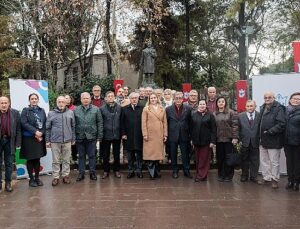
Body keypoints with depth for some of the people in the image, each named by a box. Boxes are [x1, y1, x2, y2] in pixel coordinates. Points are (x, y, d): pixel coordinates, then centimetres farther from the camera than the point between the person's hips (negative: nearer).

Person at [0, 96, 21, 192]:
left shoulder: (15, 113, -2)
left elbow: (18, 129, 0)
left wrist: (18, 142, -3)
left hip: (9, 141, 0)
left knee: (9, 163, 9)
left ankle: (8, 183, 18)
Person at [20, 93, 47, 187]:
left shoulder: (42, 111, 10)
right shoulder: (25, 110, -1)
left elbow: (45, 124, 5)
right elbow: (24, 123, -11)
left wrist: (41, 133, -10)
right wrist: (35, 131, -17)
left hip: (40, 138, 3)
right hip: (29, 138, -3)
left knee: (37, 159, 9)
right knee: (30, 159, 4)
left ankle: (37, 178, 20)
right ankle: (31, 179, 14)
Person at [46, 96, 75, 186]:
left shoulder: (70, 113, 5)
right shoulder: (51, 113, 2)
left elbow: (73, 127, 8)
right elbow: (47, 128, 5)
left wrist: (73, 139, 7)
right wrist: (47, 140, 4)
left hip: (67, 140, 1)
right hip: (55, 141, -1)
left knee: (66, 160, 9)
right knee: (56, 160, 6)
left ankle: (65, 175, 21)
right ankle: (55, 177, 15)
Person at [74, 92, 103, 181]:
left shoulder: (96, 109, 1)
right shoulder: (76, 110, 4)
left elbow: (100, 123, 0)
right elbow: (73, 124, 3)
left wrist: (99, 136, -4)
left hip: (91, 137, -1)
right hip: (80, 137, 1)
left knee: (92, 155, 7)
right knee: (81, 156, 11)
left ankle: (92, 172, 19)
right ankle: (81, 173, 20)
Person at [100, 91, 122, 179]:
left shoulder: (119, 108, 1)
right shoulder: (102, 108, -3)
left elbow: (121, 121, 2)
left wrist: (122, 133, -1)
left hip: (117, 135, 1)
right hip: (106, 135, -1)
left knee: (116, 154, 10)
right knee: (106, 154, 9)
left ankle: (116, 170, 24)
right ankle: (106, 171, 21)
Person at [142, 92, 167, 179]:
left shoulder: (162, 109, 11)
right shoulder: (146, 109, 2)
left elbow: (165, 122, 11)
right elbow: (143, 123, -2)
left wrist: (165, 134, 5)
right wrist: (145, 134, -9)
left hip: (159, 135, 3)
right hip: (150, 135, -3)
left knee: (158, 153, 6)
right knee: (150, 154, -3)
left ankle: (156, 171, 18)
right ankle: (152, 173, 6)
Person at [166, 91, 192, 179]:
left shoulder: (188, 108, 0)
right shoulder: (168, 109, -1)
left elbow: (190, 122, 3)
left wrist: (190, 134, 0)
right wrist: (166, 134, 0)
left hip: (184, 135, 0)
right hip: (173, 136, 0)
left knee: (185, 154, 7)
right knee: (173, 154, 10)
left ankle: (186, 171, 20)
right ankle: (175, 171, 23)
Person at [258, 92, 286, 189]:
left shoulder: (279, 108, -11)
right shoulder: (262, 108, 12)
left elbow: (281, 124, -19)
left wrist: (269, 132, -21)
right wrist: (260, 136, 8)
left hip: (273, 140, -7)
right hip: (263, 140, 7)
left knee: (274, 162, 4)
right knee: (264, 161, 15)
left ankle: (274, 179, 19)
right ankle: (266, 177, 28)